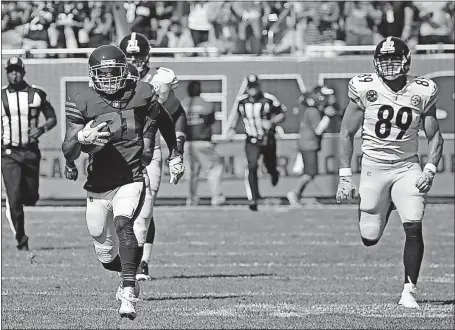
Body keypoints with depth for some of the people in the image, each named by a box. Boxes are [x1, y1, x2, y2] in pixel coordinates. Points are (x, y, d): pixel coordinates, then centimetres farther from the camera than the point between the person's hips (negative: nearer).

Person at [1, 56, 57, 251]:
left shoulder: (37, 94, 2)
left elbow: (52, 118, 9)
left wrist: (42, 129, -11)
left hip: (31, 152, 2)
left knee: (31, 198, 7)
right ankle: (21, 240, -1)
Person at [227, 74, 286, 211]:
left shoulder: (269, 99, -12)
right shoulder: (242, 101, -2)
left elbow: (282, 114, -3)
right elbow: (238, 113, 20)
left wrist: (271, 122, -21)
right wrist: (232, 128, 14)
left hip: (268, 140, -1)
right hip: (252, 141, 1)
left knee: (270, 167, 13)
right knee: (252, 167, -18)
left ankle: (274, 174, 54)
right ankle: (253, 199, -17)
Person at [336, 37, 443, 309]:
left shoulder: (422, 92, -4)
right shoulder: (365, 89, -7)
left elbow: (435, 136, 4)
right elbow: (347, 134, 0)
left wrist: (430, 169, -12)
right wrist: (345, 176, -5)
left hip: (407, 167, 0)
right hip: (373, 167, 0)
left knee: (414, 228, -17)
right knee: (369, 238, 1)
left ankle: (409, 291, -6)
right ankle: (387, 208, 37)